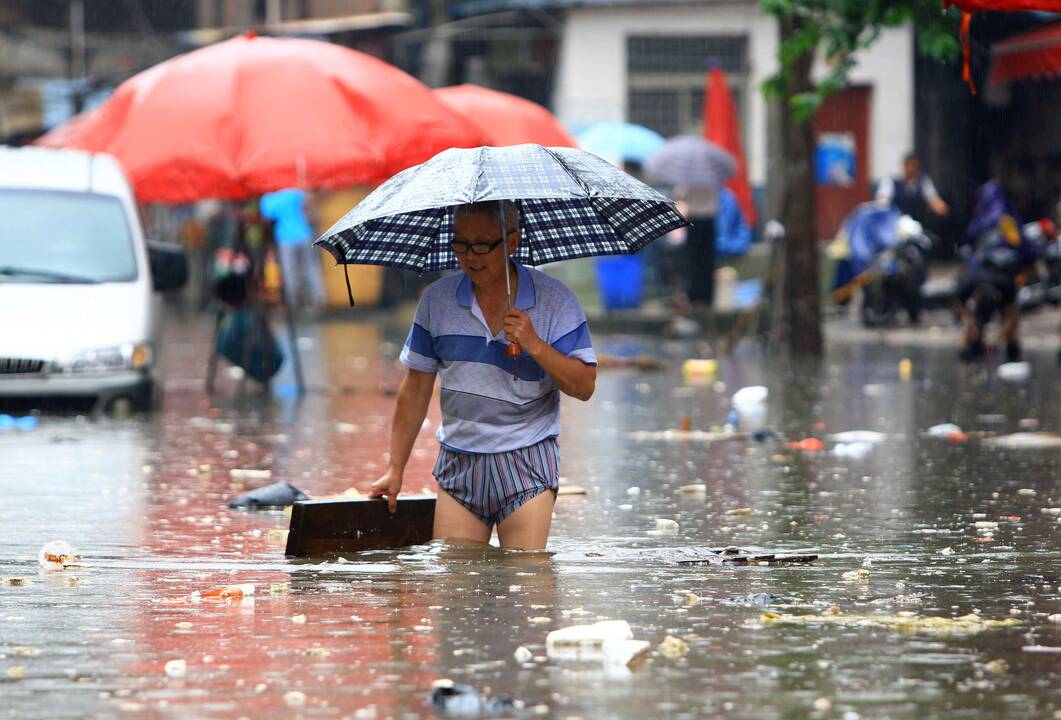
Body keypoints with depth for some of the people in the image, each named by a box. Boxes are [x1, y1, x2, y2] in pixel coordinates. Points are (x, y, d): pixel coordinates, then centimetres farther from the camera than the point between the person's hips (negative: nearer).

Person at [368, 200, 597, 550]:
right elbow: (416, 390, 10)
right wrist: (395, 469, 8)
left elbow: (584, 386, -7)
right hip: (458, 466, 3)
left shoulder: (554, 299, -4)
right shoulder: (437, 299, 5)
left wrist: (534, 345, -21)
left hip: (527, 466, -3)